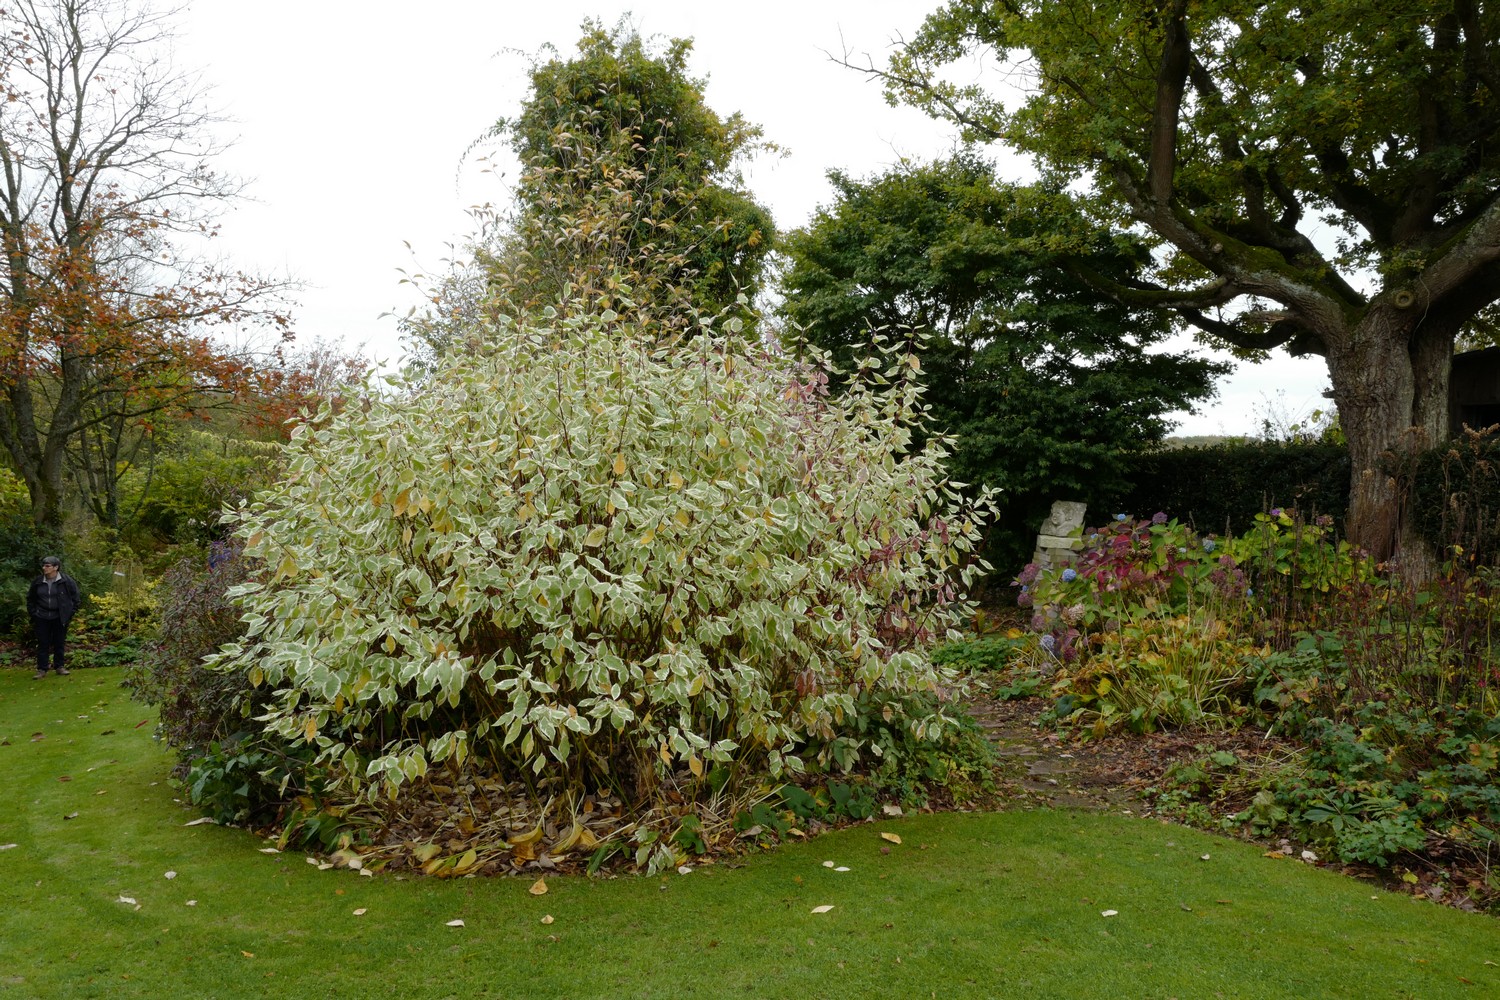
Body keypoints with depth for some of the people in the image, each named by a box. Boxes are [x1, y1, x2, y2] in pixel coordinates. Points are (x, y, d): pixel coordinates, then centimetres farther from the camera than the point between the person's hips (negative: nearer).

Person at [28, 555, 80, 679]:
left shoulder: (66, 581, -8)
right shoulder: (37, 582, -1)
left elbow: (75, 598, 1)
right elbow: (30, 599, 14)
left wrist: (70, 613, -4)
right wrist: (33, 613, 6)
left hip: (59, 618, -2)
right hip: (42, 618, 2)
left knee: (59, 643, 7)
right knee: (43, 644, 2)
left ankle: (59, 666, 19)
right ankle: (41, 669, 6)